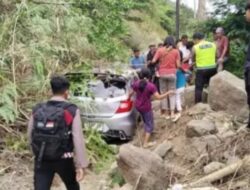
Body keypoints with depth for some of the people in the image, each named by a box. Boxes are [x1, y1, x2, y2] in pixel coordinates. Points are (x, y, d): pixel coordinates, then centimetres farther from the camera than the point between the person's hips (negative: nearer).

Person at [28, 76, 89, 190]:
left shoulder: (37, 110, 0)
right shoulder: (72, 111, -11)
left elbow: (30, 135, 7)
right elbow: (78, 139, -16)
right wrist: (81, 164, -12)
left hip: (42, 160, 2)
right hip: (63, 159, -2)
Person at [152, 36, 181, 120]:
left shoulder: (160, 50, -2)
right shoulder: (176, 51, -3)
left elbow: (153, 61, -5)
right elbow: (178, 65, -5)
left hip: (162, 74, 1)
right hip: (172, 74, 0)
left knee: (163, 93, 10)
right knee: (172, 94, 8)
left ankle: (166, 113, 14)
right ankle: (172, 113, 3)